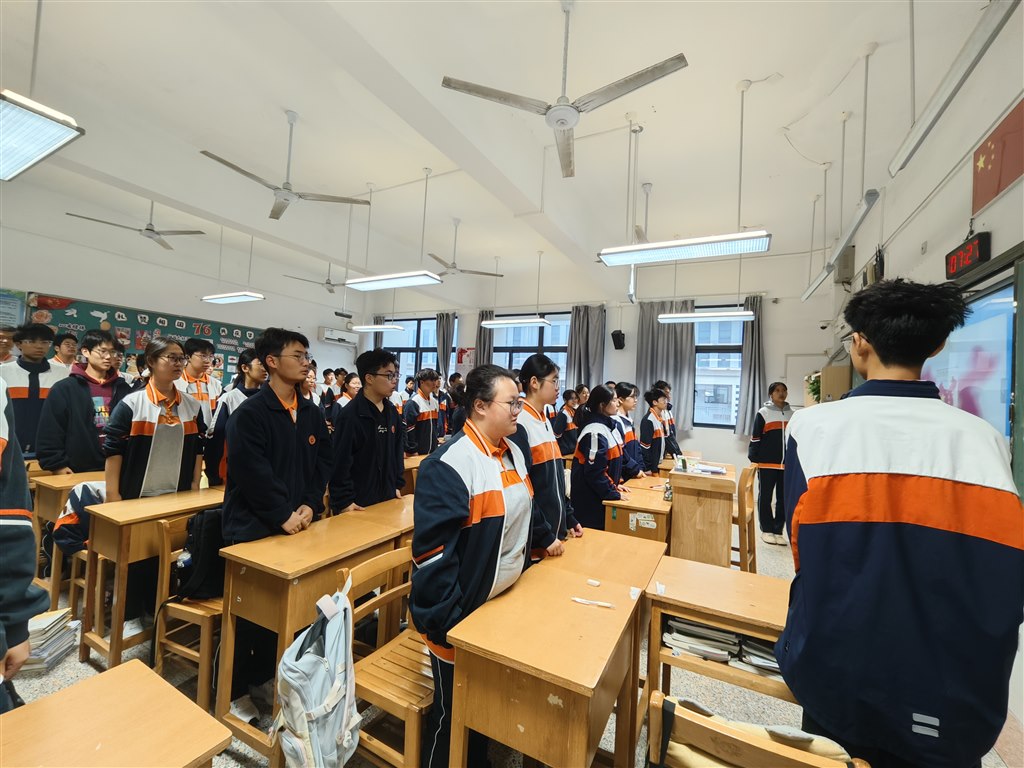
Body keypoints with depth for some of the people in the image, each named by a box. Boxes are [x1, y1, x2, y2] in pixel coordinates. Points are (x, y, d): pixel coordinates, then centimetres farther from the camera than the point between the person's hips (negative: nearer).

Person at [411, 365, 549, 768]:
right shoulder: (450, 463, -25)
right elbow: (432, 548, -24)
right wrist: (446, 620, -22)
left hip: (507, 602, 8)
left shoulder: (513, 452, 2)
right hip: (463, 613, -7)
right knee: (453, 710, 16)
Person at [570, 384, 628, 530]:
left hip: (600, 493, 9)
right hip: (590, 497, -9)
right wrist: (614, 494, -16)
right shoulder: (595, 432, -22)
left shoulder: (607, 426, 8)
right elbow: (594, 472, -24)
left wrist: (615, 484, 10)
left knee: (600, 532, 17)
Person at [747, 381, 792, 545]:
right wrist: (753, 460, -8)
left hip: (787, 464, 4)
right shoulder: (763, 413, -4)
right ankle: (766, 530, 16)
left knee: (784, 498, 9)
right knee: (765, 497, 5)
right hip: (767, 463, -4)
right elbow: (755, 438, -4)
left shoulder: (792, 414, 10)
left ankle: (778, 531, 20)